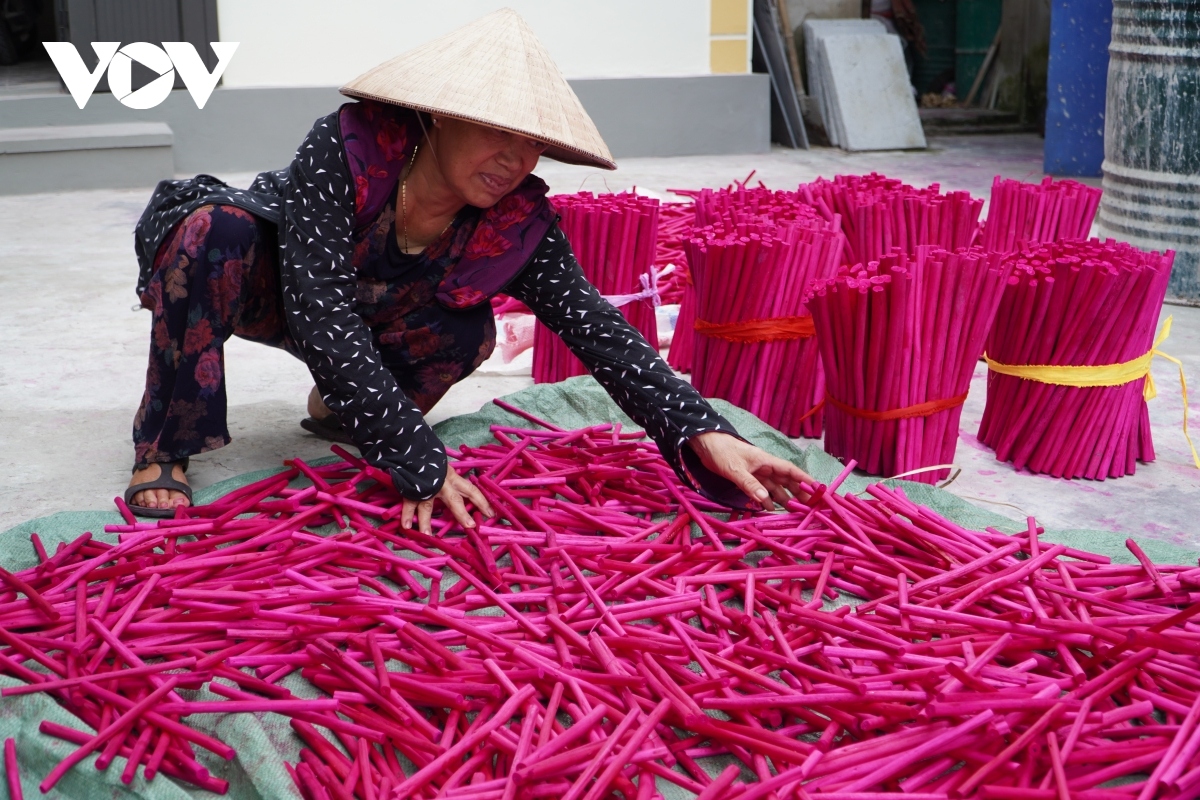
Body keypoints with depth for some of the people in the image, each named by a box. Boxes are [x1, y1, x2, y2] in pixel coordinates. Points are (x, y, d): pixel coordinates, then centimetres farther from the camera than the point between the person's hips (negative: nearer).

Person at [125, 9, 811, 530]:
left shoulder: (517, 222, -23)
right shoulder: (345, 150, -37)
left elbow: (595, 325, -28)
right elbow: (323, 318, -42)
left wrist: (702, 432, -42)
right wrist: (420, 462, -46)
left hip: (362, 321, 4)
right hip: (247, 273, -4)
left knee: (466, 332, -22)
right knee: (220, 228, -37)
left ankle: (340, 410, 8)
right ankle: (164, 450, -20)